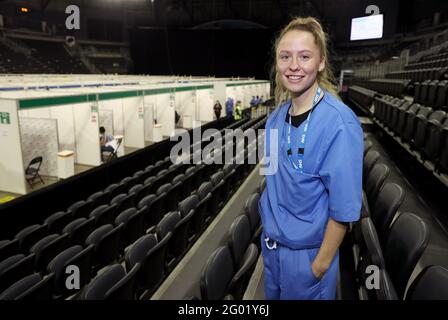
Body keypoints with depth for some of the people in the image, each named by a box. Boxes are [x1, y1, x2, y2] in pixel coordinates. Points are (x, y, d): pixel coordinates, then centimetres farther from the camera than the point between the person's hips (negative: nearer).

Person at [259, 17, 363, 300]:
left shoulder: (339, 124, -24)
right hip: (271, 242, 6)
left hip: (307, 252, -6)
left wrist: (321, 263, -15)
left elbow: (344, 208, -20)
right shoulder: (277, 117, -3)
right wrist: (269, 231, 9)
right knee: (273, 295, 27)